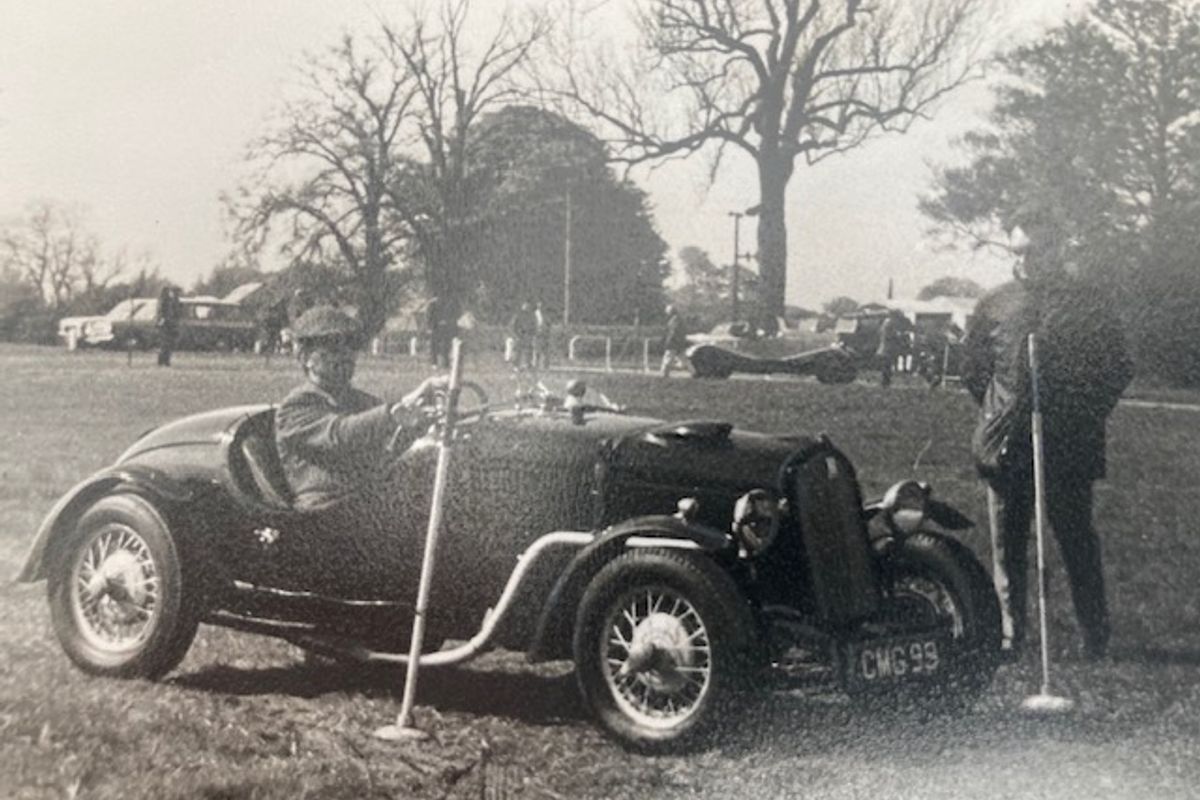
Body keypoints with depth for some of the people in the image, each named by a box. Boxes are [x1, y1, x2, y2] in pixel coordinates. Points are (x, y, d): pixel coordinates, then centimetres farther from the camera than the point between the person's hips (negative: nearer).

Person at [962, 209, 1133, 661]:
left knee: (1077, 540, -1)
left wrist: (1087, 416, 2)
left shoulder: (1088, 303, 5)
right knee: (1008, 543, 6)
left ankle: (1096, 638, 9)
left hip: (1068, 442, -2)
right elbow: (972, 369, 18)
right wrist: (996, 413, 11)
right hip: (1007, 445, 2)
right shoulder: (994, 305, 10)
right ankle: (1010, 636, 15)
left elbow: (1118, 369, 8)